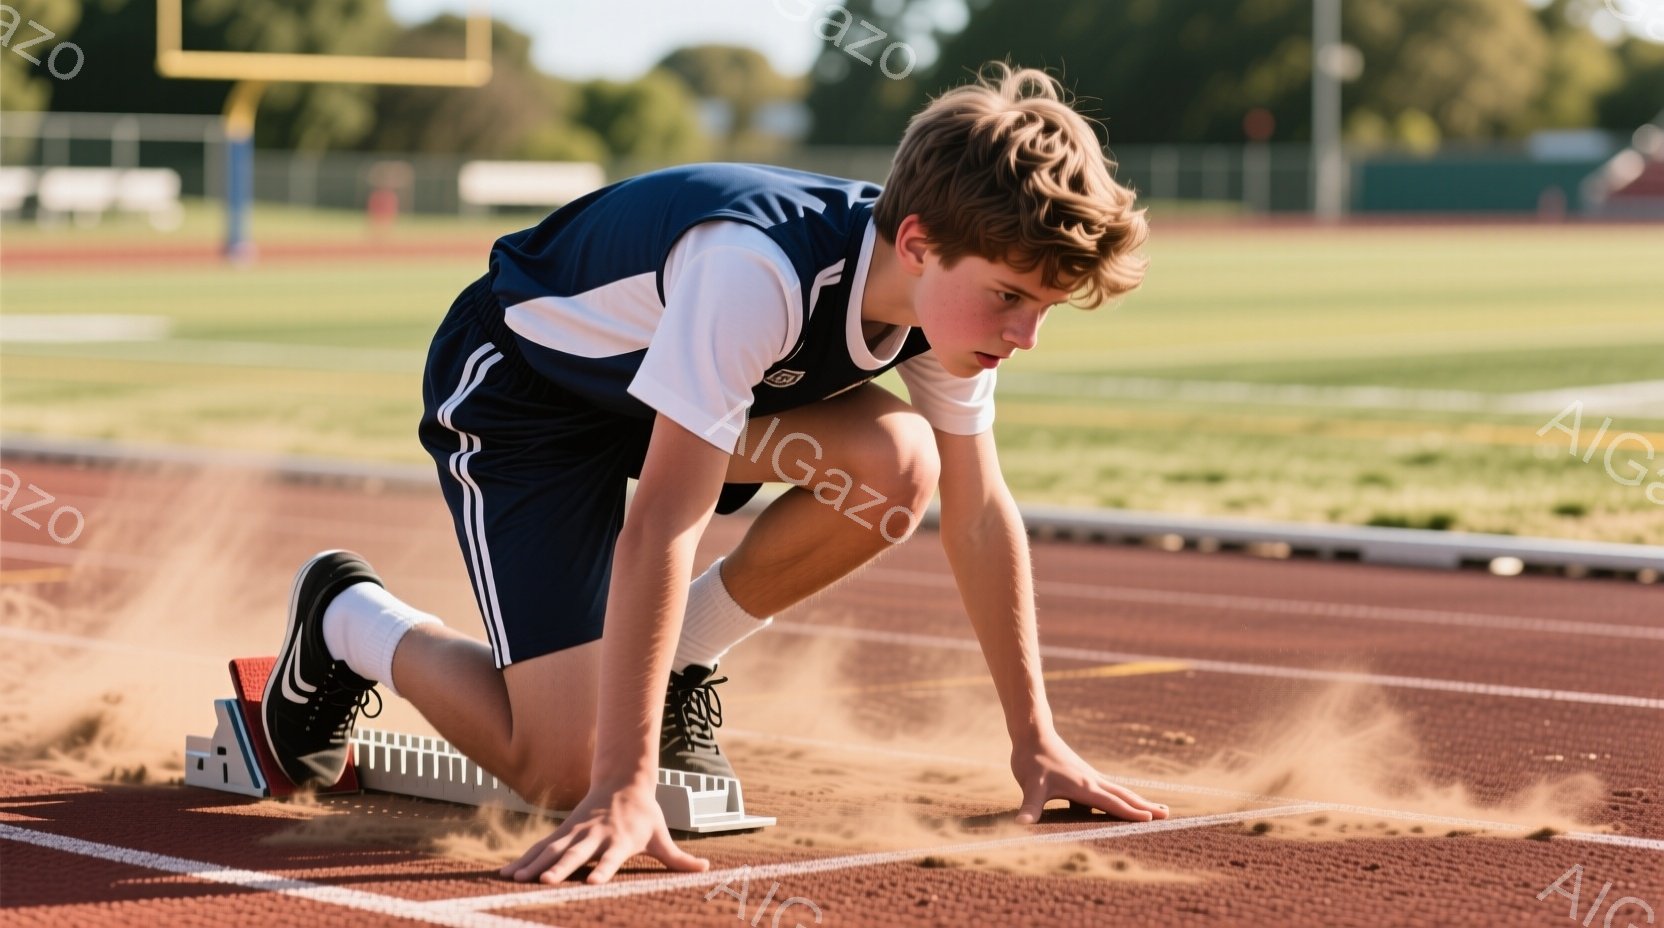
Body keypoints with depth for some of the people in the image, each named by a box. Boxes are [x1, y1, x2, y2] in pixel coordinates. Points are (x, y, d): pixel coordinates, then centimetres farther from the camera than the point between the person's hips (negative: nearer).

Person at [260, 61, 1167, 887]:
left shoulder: (957, 288, -17)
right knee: (561, 769, -16)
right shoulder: (757, 272, -40)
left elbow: (978, 512, -5)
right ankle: (348, 616, 12)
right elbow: (659, 527, -42)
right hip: (518, 383, -7)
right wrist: (624, 791, -43)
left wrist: (1034, 740, -3)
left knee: (895, 469, -21)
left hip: (679, 379, 7)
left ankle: (676, 665, 3)